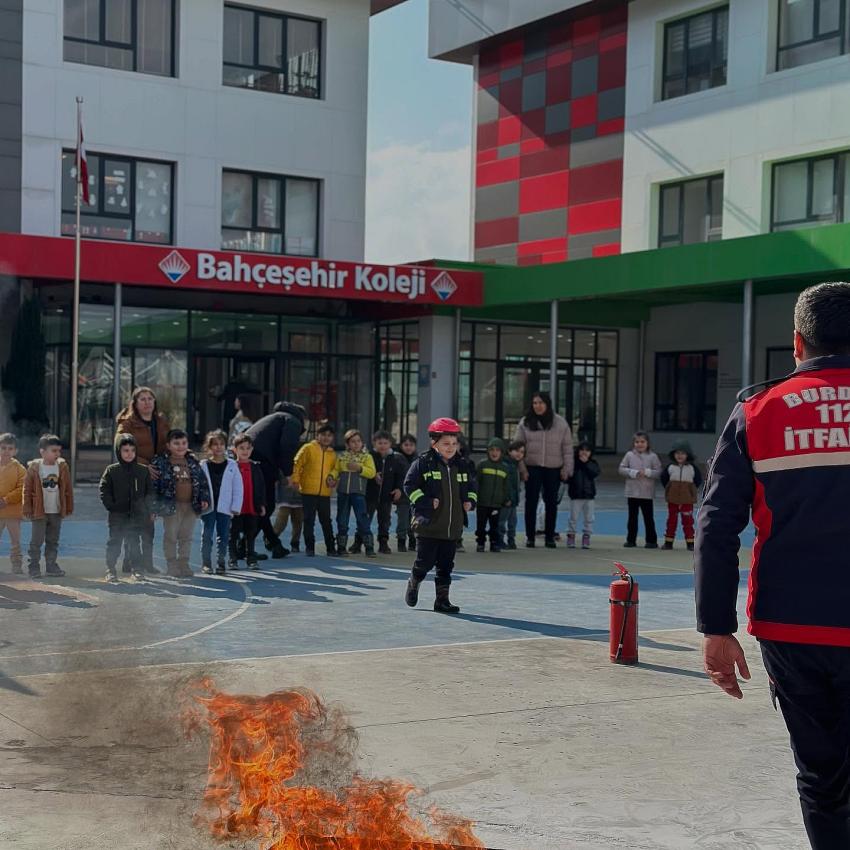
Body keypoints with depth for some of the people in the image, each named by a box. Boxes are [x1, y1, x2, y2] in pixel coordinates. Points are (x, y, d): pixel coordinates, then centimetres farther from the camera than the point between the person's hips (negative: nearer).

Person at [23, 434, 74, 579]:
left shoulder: (63, 467, 1)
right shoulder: (34, 468, -7)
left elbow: (68, 489, 7)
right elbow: (27, 490, -4)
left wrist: (69, 507, 7)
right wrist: (26, 510, -5)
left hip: (57, 512, 3)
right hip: (39, 512, -3)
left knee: (53, 541, 12)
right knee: (36, 541, -1)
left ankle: (51, 566, 20)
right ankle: (34, 567, 7)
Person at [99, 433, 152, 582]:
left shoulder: (143, 471, 5)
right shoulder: (111, 471, 0)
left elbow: (149, 492, 9)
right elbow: (104, 491, 0)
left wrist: (147, 509, 1)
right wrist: (111, 506, -9)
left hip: (137, 515, 1)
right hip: (117, 516, -1)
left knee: (134, 543, 8)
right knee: (114, 543, 3)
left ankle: (136, 569, 17)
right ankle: (111, 570, 9)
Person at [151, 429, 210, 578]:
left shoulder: (193, 462, 10)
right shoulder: (160, 462, -5)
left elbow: (203, 481, 14)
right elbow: (153, 483, -8)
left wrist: (204, 498, 5)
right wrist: (154, 504, -13)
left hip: (191, 505, 4)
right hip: (171, 505, -4)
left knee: (186, 536, 10)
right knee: (171, 536, 2)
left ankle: (184, 563, 20)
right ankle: (171, 565, 11)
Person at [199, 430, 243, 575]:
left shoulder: (232, 465, 2)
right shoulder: (203, 465, 2)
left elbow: (238, 488, 1)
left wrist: (235, 507, -5)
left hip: (225, 508, 0)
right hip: (208, 507, 0)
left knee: (223, 537, 3)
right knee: (207, 536, 3)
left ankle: (221, 563, 11)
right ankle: (206, 563, 11)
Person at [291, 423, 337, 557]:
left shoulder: (332, 454, 12)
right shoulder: (308, 448, -2)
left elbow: (334, 470, 21)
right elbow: (297, 464, -4)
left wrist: (333, 480, 2)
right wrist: (295, 480, -12)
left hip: (325, 493, 4)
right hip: (309, 492, -4)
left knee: (326, 521, 9)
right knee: (309, 521, 2)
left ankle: (331, 548, 16)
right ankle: (309, 548, 9)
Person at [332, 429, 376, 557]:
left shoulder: (366, 456, 4)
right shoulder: (341, 456, 12)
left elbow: (371, 473, -5)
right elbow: (336, 469, 8)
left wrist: (359, 468, -17)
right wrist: (332, 477, -12)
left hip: (358, 493, -3)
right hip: (343, 492, 3)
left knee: (363, 520, -8)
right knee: (342, 520, 8)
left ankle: (369, 547, -5)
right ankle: (341, 547, 18)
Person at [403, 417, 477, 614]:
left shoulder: (461, 466, 10)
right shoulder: (423, 463, -7)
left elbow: (471, 486, 23)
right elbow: (410, 485, -8)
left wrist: (470, 501, 5)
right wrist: (426, 502, -16)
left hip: (452, 527, 5)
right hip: (428, 525, -5)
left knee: (446, 565, 8)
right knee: (425, 562, 1)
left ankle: (442, 599, 15)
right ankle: (414, 583, 29)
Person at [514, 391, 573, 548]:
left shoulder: (560, 423, 1)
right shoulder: (525, 423, 0)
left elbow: (567, 447, 3)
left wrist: (567, 468, -2)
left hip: (553, 469, 1)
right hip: (532, 468, 0)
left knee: (551, 503, 7)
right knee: (531, 502, 3)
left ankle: (550, 537, 17)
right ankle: (530, 537, 11)